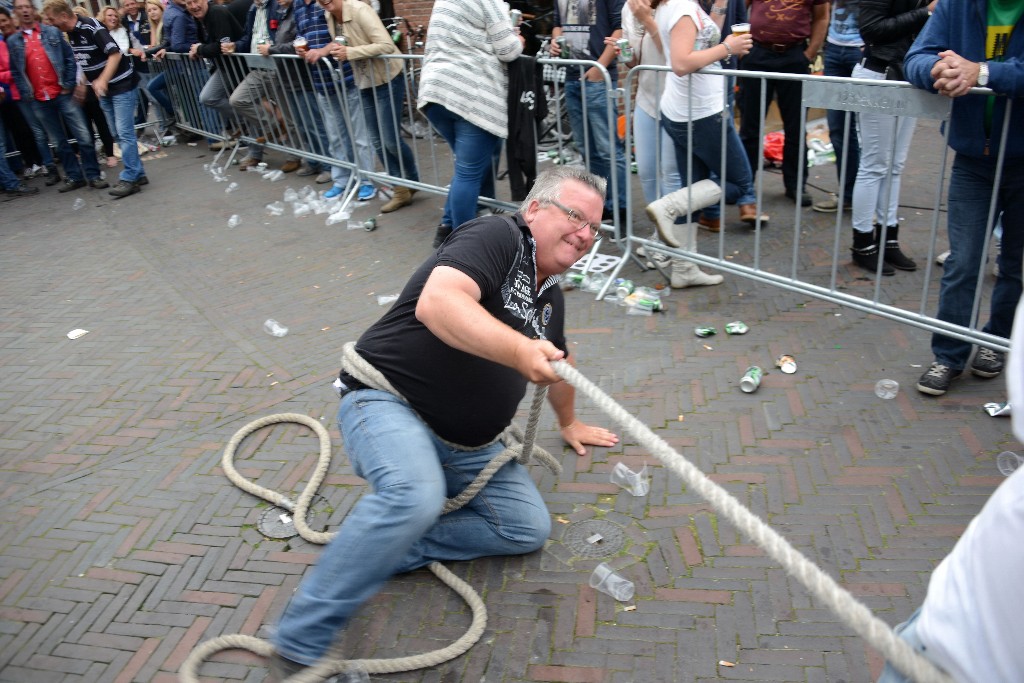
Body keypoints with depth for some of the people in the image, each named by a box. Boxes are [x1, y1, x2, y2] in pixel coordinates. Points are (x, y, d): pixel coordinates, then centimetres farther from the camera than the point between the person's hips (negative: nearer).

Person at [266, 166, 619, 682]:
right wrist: (518, 350, -43)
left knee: (528, 528, -4)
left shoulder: (549, 294, 15)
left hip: (468, 447, 9)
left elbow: (556, 363, 34)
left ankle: (373, 547, -5)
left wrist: (568, 422, 45)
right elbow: (437, 302, -32)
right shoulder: (498, 237, -13)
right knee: (415, 496, -37)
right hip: (387, 402, -9)